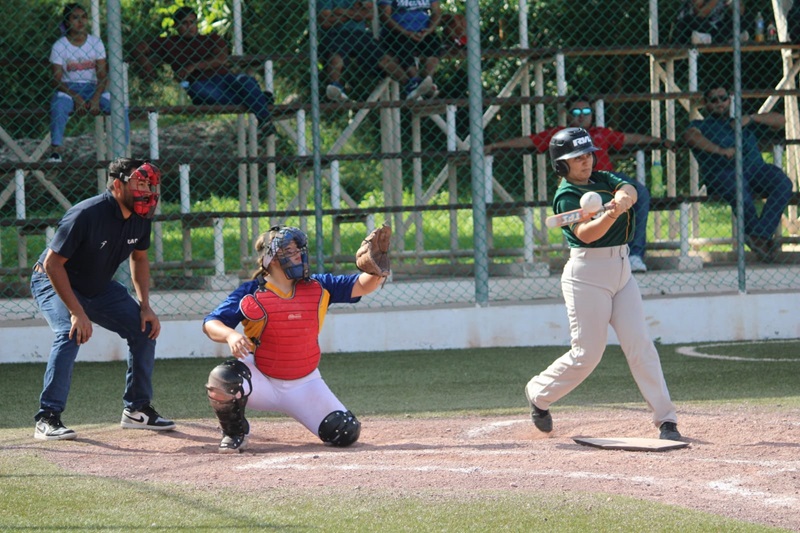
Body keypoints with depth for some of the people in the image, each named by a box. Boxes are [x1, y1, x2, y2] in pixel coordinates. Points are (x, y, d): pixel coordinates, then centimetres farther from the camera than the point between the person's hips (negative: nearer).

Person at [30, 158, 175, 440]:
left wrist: (145, 307, -1)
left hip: (99, 287, 7)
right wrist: (77, 312, -32)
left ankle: (137, 409, 14)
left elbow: (138, 259, 8)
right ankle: (48, 418, -27)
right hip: (54, 282, -7)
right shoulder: (86, 215, -33)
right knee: (70, 334, -31)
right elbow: (53, 263, -29)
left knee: (144, 329, 1)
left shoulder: (139, 216, -11)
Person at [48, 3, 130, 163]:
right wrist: (76, 97, -22)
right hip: (68, 89, -2)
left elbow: (103, 76, 0)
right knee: (59, 105, -37)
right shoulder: (59, 46, -2)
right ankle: (56, 150, -37)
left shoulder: (95, 43, 4)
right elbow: (56, 79, -8)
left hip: (93, 88, 2)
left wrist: (96, 99, -18)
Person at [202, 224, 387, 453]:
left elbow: (361, 285, -6)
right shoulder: (251, 293, -12)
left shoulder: (317, 287, -2)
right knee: (223, 378, -35)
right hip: (261, 380, -2)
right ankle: (235, 433, -3)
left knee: (346, 433, -12)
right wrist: (230, 335, -37)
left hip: (304, 385, 3)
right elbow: (211, 323, -15)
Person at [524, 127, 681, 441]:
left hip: (621, 269, 6)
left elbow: (629, 189, -9)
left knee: (640, 345, -2)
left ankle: (666, 419, -4)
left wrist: (622, 197, -32)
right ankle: (538, 393, 21)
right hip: (587, 273, -6)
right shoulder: (566, 196, -9)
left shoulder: (603, 179, 12)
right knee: (587, 354, -3)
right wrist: (609, 216, -43)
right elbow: (585, 233, -25)